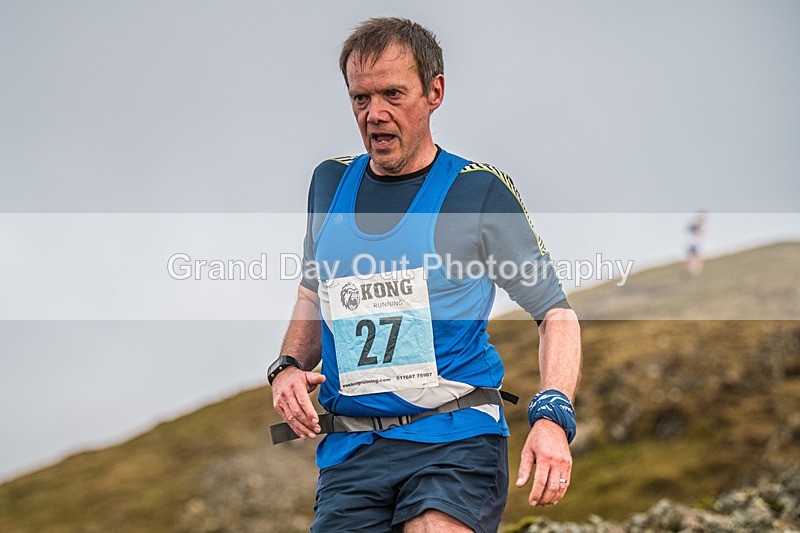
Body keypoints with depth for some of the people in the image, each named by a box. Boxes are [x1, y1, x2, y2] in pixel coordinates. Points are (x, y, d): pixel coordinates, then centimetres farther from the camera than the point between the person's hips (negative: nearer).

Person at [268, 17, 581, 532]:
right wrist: (288, 367, 8)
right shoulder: (330, 182, 12)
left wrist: (552, 417, -15)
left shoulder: (480, 190, -2)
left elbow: (556, 312, 0)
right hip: (349, 451, 4)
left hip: (456, 440, -4)